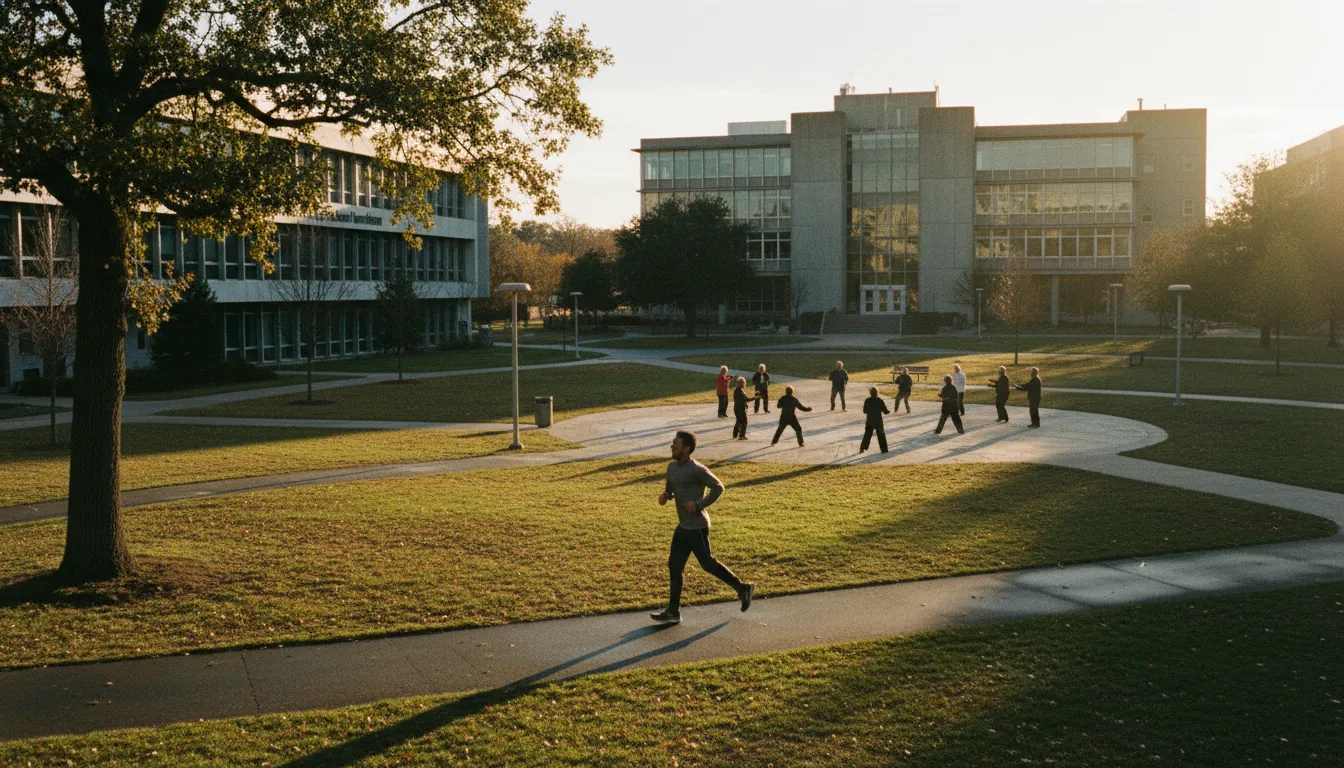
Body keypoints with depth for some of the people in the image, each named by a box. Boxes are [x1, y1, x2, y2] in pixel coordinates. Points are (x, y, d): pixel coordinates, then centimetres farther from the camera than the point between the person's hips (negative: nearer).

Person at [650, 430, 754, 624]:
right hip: (683, 526, 9)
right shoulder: (672, 467, 9)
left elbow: (718, 487, -14)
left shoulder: (697, 469, -17)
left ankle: (741, 588, 18)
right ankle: (673, 612, 13)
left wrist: (699, 505, -20)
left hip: (696, 527, -9)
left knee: (707, 563, 1)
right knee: (674, 566, 8)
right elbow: (670, 490, 22)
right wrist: (664, 496, 0)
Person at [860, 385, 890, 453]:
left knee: (867, 434, 13)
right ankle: (884, 449, 10)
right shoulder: (880, 400, -12)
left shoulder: (867, 401, -6)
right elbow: (885, 411, -8)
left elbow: (865, 411, 2)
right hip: (878, 421, -2)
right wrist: (888, 411, 14)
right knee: (881, 435, 9)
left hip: (869, 421, 2)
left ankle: (862, 448, 11)